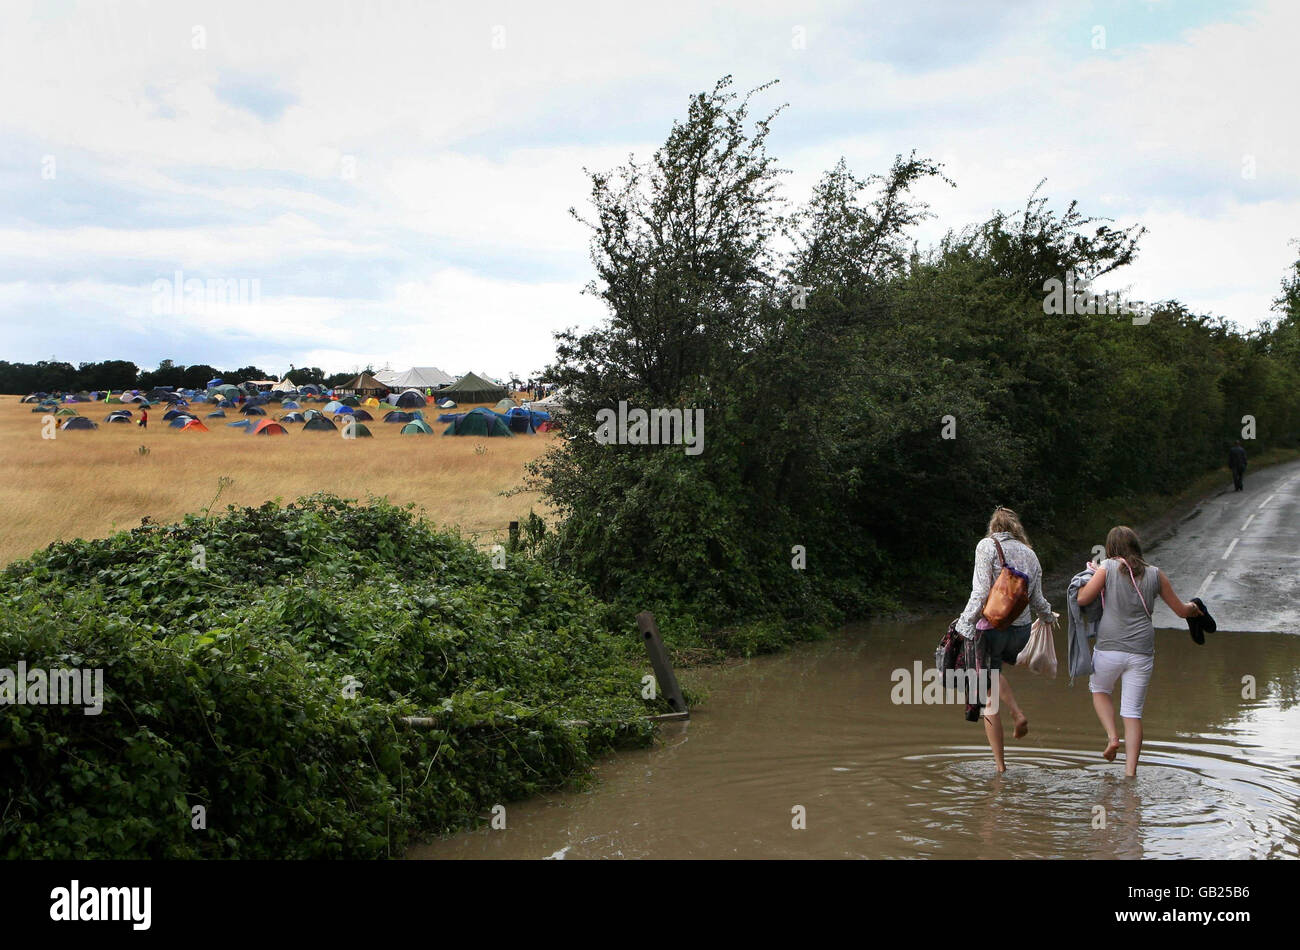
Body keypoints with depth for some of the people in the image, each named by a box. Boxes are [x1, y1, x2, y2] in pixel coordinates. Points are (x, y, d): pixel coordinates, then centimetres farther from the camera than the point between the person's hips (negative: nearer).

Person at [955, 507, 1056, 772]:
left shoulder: (987, 546, -5)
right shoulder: (1029, 554, 9)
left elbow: (981, 591, -17)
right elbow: (1037, 600, 13)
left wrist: (966, 623, -18)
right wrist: (1048, 617, 33)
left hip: (992, 627, -5)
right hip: (1022, 631, 5)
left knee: (989, 701, 5)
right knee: (991, 673, 33)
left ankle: (1000, 766, 8)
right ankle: (1018, 714, 12)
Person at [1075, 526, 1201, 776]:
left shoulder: (1108, 567, -2)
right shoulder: (1155, 574, 7)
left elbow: (1083, 599, -6)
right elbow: (1181, 610, 15)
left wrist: (1090, 575, 13)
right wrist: (1194, 609, 39)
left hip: (1109, 648, -2)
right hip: (1142, 652, 2)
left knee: (1099, 690, 27)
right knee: (1133, 713, 7)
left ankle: (1112, 737, 7)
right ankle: (1130, 772, 3)